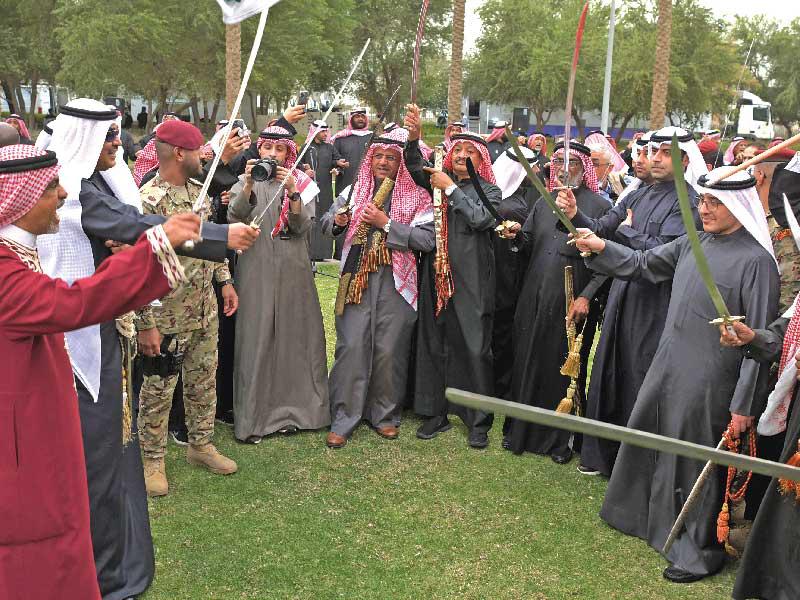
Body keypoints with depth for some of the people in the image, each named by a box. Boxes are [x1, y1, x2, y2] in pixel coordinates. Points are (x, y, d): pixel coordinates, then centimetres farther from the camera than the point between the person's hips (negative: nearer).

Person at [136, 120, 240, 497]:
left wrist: (225, 280, 11)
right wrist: (146, 324, -20)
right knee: (158, 391, 7)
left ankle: (200, 445, 35)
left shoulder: (198, 191, 5)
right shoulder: (148, 201, -20)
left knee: (204, 382, 18)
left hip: (205, 312, 8)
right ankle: (153, 460, 22)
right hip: (167, 319, -7)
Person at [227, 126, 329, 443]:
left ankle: (289, 409, 16)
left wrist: (292, 191, -17)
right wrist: (248, 185, -21)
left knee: (292, 335, 4)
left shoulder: (300, 182, 8)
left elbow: (302, 227, -4)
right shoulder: (246, 181, 7)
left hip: (292, 270, 1)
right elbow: (234, 219, -9)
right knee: (255, 337, -3)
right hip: (255, 270, -1)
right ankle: (252, 416, 3)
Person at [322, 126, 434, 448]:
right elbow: (326, 223, 16)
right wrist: (337, 221, -7)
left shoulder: (416, 196, 0)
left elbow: (427, 239, -11)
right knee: (351, 346, -2)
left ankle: (385, 415, 22)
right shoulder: (355, 190, 10)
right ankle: (343, 420, 7)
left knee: (389, 350, 3)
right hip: (357, 279, 2)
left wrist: (386, 223, -14)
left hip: (396, 282, -2)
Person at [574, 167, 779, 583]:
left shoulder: (756, 261, -16)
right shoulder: (694, 244, 5)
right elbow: (642, 264, 17)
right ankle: (645, 515, 43)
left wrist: (744, 404, -16)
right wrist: (601, 248, 1)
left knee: (697, 462, 6)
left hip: (708, 382, -7)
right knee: (646, 438, 20)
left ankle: (701, 550, 26)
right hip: (668, 367, 7)